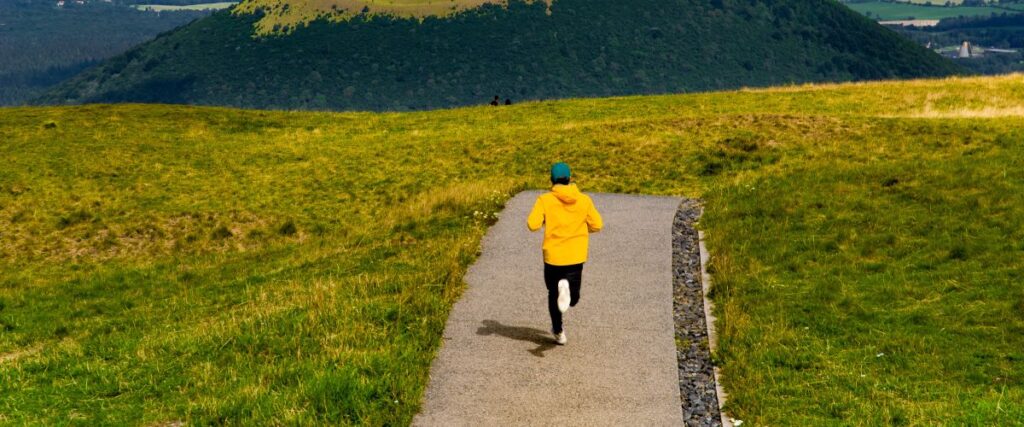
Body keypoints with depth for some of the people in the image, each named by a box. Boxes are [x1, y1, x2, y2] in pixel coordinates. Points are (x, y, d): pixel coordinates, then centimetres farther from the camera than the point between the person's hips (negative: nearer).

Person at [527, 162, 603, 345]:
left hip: (553, 255, -1)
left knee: (553, 294, 19)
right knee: (573, 298, 8)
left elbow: (532, 225, -15)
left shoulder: (545, 200, -7)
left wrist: (544, 221, 7)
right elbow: (597, 225, 1)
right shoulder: (584, 200, 0)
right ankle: (568, 289, -27)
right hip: (576, 256, 1)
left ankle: (559, 332, 23)